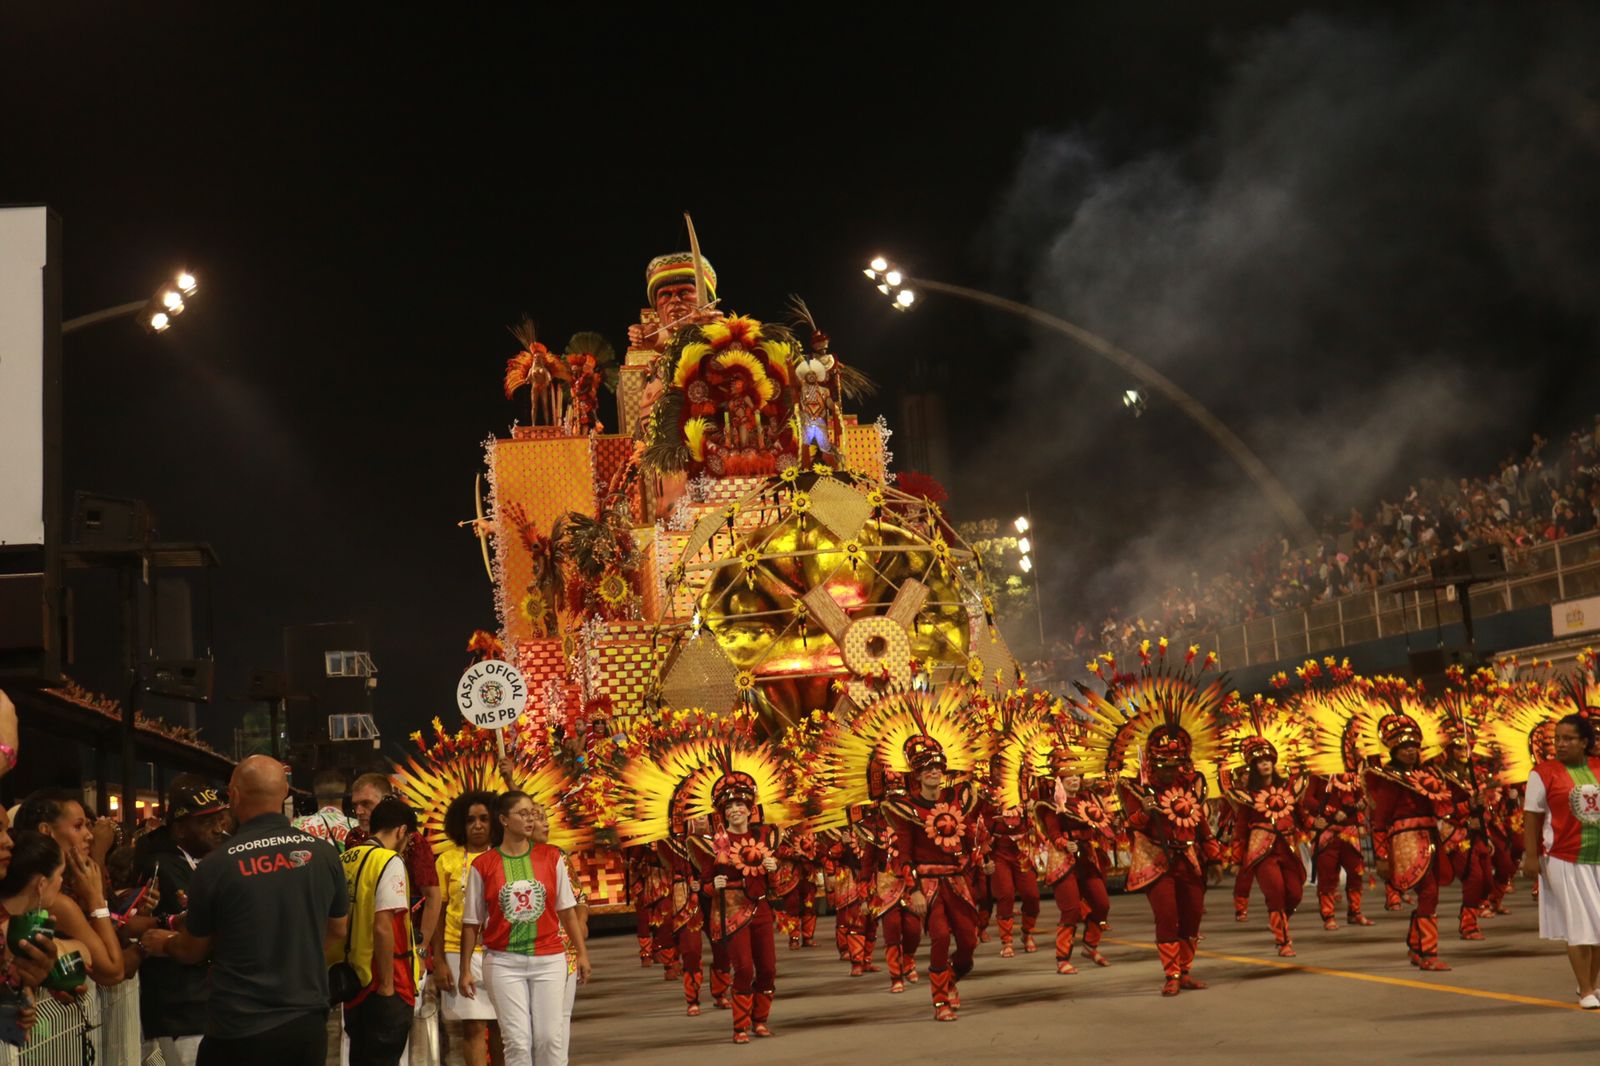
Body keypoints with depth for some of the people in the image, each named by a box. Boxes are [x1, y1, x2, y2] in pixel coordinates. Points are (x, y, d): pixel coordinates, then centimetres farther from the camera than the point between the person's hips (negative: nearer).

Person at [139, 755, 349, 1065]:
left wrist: (164, 944, 26)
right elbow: (338, 931, 13)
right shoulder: (323, 853, -3)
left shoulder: (216, 865, -12)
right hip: (308, 1022, 3)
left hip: (240, 1031, -3)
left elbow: (193, 951, 4)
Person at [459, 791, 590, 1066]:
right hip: (504, 962, -1)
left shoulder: (551, 857, 3)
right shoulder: (483, 865, -1)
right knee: (517, 1039, -4)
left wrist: (582, 953, 7)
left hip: (549, 960, 1)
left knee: (550, 1036, -1)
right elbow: (471, 922, 5)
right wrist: (465, 969, 4)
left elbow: (567, 909, 9)